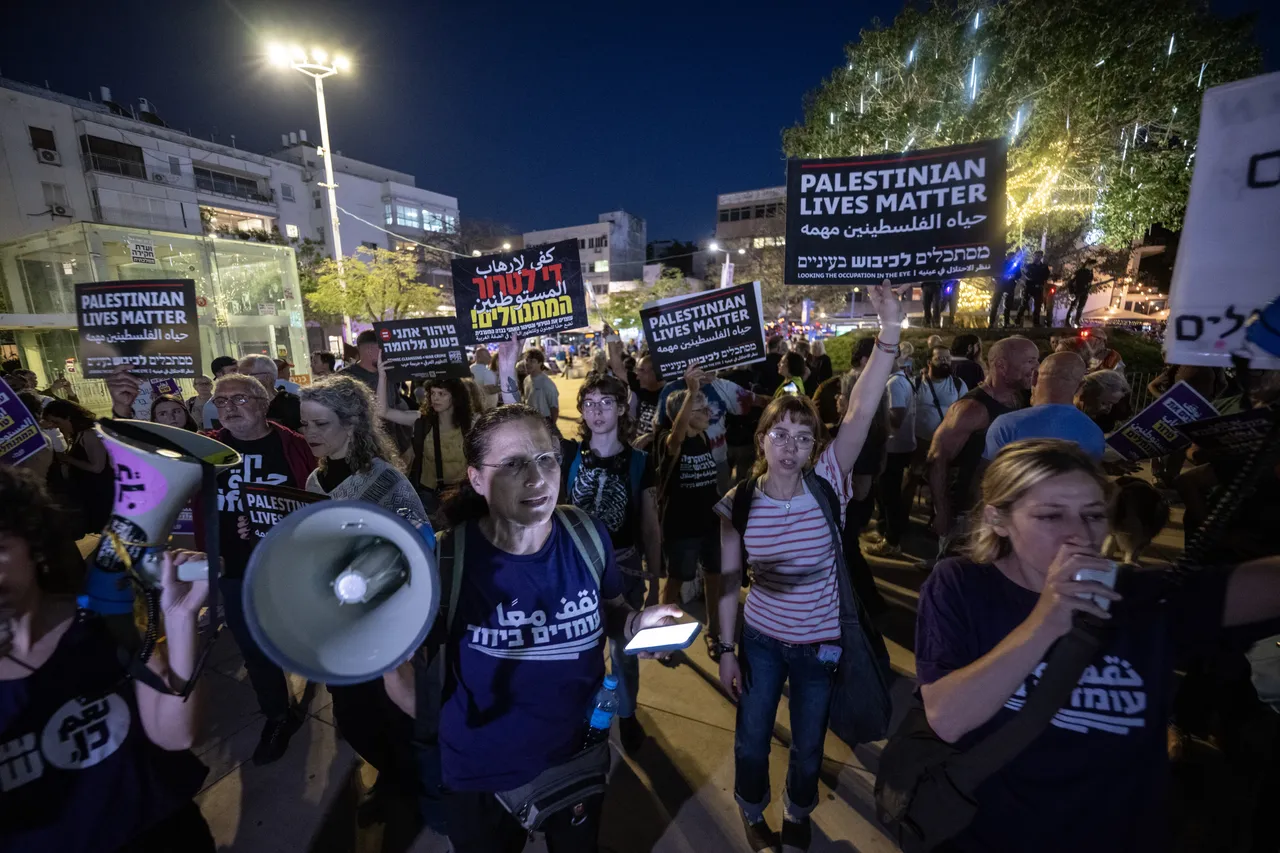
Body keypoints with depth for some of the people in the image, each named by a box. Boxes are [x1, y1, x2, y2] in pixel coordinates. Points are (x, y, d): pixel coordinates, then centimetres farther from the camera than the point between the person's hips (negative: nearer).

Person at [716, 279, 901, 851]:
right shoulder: (737, 502, -15)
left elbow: (862, 411, -29)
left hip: (820, 642, 0)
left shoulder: (827, 484, -16)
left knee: (808, 745, 22)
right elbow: (728, 582, -7)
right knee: (752, 738, 19)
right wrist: (725, 650, -4)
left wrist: (890, 333, -37)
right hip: (760, 638, 0)